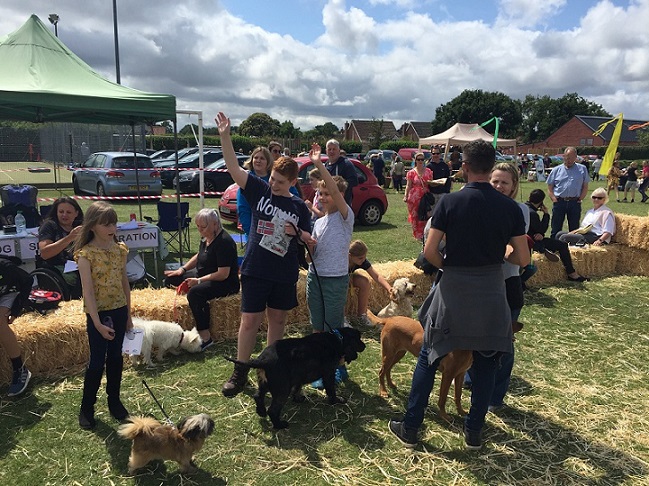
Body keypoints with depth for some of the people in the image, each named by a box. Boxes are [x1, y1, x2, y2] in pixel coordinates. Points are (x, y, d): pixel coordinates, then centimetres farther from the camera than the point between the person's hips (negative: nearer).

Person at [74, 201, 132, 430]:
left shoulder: (120, 249, 1)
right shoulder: (86, 254, -14)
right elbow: (88, 292, -17)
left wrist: (128, 314, 11)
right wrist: (97, 322, -21)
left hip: (119, 310, 5)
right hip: (98, 313, -4)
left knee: (115, 357, 14)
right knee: (97, 361, 2)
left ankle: (114, 401, 29)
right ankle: (86, 408, 21)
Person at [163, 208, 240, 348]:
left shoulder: (224, 242, -24)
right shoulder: (206, 237, 4)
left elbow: (223, 274, -26)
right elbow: (199, 256, 23)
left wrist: (199, 281, -22)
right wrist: (182, 269, 10)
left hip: (225, 283, -11)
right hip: (204, 275, 11)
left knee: (195, 293, -37)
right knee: (170, 278, 12)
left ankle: (205, 338, -32)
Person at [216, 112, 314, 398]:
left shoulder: (299, 206, 1)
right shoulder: (259, 190, -2)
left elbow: (309, 239, 8)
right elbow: (233, 167, -12)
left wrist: (297, 232, -14)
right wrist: (225, 136, -23)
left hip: (285, 274, 2)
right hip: (255, 270, -2)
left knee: (277, 321, 14)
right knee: (250, 321, 3)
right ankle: (240, 372, 18)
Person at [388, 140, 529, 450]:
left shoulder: (450, 202, -10)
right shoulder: (510, 208, -5)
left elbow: (429, 252, -12)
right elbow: (522, 259, -3)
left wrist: (449, 266, 6)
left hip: (453, 290, -1)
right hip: (491, 294, 2)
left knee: (428, 359, 12)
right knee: (486, 364, 18)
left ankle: (410, 428, 20)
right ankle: (474, 432, 27)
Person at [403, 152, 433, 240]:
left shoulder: (428, 171, 8)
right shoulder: (411, 172, 2)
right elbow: (408, 186, 0)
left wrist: (429, 182, -4)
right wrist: (405, 196, -10)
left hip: (425, 197, 1)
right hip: (414, 197, -1)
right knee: (415, 216, 2)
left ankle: (424, 234, 9)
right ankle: (417, 235, 12)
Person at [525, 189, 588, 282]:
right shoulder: (532, 213, -24)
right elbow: (541, 229, -13)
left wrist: (540, 234, -8)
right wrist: (546, 214, -8)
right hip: (532, 242, -10)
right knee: (562, 245, -4)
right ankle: (571, 273, 2)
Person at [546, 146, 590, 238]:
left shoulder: (582, 169, 9)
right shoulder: (556, 170, 8)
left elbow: (585, 187, 9)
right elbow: (550, 188, 6)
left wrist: (580, 199, -2)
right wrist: (554, 199, -5)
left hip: (575, 203, 1)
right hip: (559, 202, -1)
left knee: (574, 229, 7)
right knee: (555, 229, 2)